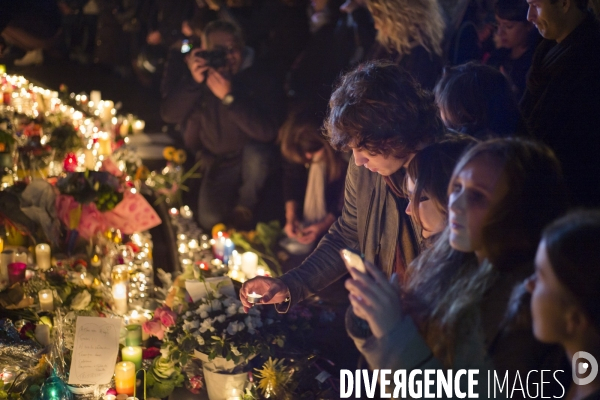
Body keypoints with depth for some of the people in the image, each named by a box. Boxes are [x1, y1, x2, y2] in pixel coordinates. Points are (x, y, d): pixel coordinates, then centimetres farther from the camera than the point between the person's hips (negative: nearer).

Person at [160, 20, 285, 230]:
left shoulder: (257, 77, -17)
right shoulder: (200, 75, -6)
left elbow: (267, 131, -29)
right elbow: (169, 114, -16)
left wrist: (229, 97, -35)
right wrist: (193, 82, -30)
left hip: (253, 159, -1)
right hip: (217, 163, 1)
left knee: (254, 151, -36)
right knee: (210, 219, -22)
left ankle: (245, 207, -8)